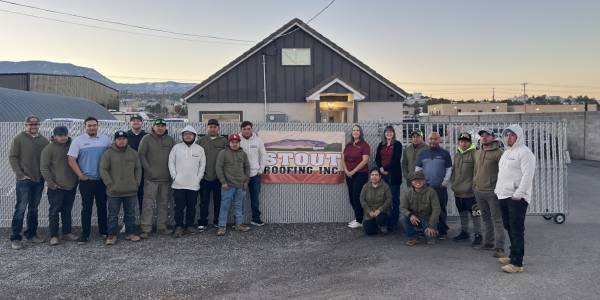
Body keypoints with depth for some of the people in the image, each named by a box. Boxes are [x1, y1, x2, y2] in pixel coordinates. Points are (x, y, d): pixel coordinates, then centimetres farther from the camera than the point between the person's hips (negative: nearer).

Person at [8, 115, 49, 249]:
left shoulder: (44, 140, 9)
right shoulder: (19, 139, -2)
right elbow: (12, 157, -4)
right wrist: (20, 174, -10)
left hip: (39, 180, 4)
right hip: (24, 180, -4)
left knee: (34, 209, 12)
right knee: (20, 209, -3)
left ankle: (31, 234, 22)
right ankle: (15, 238, 4)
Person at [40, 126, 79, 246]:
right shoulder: (48, 149, -6)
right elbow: (44, 168, -9)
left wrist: (76, 179, 10)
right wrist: (51, 183, -13)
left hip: (71, 186, 5)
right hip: (56, 187, -5)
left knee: (67, 211, 13)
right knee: (54, 211, 0)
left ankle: (67, 233, 22)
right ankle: (54, 236, 8)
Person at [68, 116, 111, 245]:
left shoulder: (105, 139, 5)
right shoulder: (78, 140, -1)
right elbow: (71, 160, -5)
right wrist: (81, 175, -9)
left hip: (102, 179, 2)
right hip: (86, 181, -2)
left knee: (102, 205, 12)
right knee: (86, 207, 2)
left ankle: (104, 231, 23)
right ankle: (85, 234, 9)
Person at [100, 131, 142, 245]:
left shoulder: (133, 153, 9)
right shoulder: (108, 153, -2)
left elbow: (138, 169, 14)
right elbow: (103, 170, -5)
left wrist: (137, 183, 5)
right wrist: (110, 184, -10)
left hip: (131, 191, 3)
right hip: (114, 192, -3)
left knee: (130, 214, 12)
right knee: (113, 214, 5)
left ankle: (131, 233, 22)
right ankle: (112, 235, 14)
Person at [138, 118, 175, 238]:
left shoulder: (170, 140, 10)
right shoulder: (147, 139, 0)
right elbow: (141, 155, -5)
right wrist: (148, 169, -11)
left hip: (166, 178, 4)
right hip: (151, 178, -4)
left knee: (164, 203, 10)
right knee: (148, 204, -6)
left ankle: (162, 227, 20)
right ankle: (146, 229, -1)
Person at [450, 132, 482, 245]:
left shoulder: (474, 154, -11)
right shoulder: (456, 155, 12)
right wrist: (453, 183, 16)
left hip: (470, 191, -7)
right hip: (458, 191, 7)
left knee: (474, 214, -1)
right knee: (462, 214, 18)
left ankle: (477, 235, 9)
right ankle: (464, 232, 31)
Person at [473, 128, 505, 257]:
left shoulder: (498, 153, -9)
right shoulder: (477, 153, 14)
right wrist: (474, 184, 18)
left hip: (493, 192, -7)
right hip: (479, 191, 7)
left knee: (497, 220, -3)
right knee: (485, 218, 17)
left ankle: (499, 247, 0)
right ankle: (488, 242, 28)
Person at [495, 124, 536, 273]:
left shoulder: (524, 152, -9)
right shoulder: (506, 152, 20)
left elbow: (527, 175, -17)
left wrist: (519, 193, -21)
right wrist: (498, 188, 21)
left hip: (517, 198, -9)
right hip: (504, 196, 9)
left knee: (517, 230, -9)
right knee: (509, 227, 16)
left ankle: (517, 263, -7)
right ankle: (514, 255, 28)